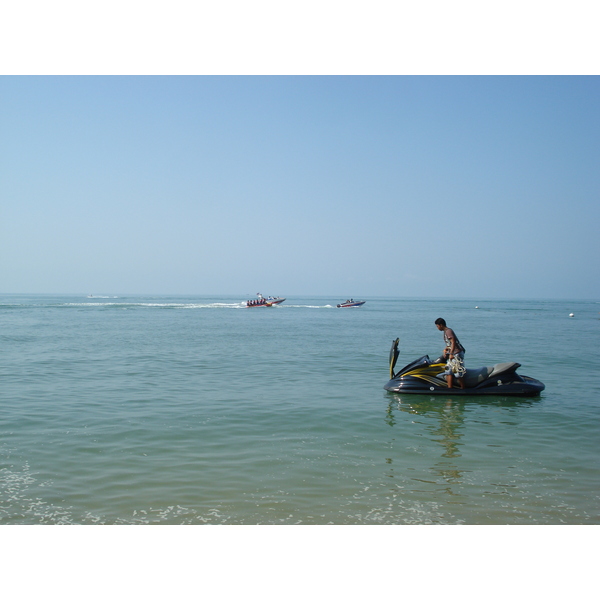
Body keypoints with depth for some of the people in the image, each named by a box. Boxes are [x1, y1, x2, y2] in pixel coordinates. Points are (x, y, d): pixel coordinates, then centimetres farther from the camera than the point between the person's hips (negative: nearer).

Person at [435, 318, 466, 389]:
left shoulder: (448, 331, -15)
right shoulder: (445, 332, 16)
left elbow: (453, 342, -27)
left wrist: (451, 354, -32)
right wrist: (445, 350, 9)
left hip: (457, 354, -10)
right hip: (452, 354, 10)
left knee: (458, 372, -6)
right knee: (448, 371, 5)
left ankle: (463, 389, 2)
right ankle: (449, 388, 5)